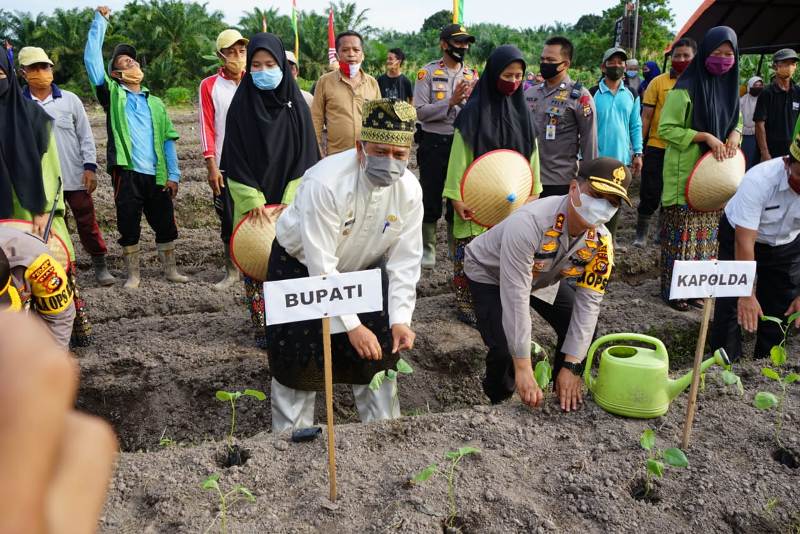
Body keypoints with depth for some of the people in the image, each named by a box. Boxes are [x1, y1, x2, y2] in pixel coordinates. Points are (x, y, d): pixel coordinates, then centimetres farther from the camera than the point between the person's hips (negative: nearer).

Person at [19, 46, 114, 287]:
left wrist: (90, 167, -5)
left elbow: (85, 136, 3)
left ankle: (100, 265, 18)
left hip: (75, 177, 0)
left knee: (87, 222, 6)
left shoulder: (70, 100, 1)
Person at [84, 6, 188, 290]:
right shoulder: (113, 95, 6)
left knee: (165, 224, 7)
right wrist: (100, 21, -2)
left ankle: (170, 269, 21)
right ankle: (133, 274, 16)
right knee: (128, 226, 4)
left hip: (156, 175, 3)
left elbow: (168, 140, 10)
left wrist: (173, 175, 1)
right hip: (126, 172, -2)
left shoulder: (155, 103, 14)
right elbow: (92, 59, -3)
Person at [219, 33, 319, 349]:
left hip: (290, 204, 1)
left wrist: (289, 201, -9)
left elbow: (306, 157, 0)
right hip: (252, 204, 0)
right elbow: (235, 160, -3)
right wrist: (254, 200, -12)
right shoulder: (241, 106, 0)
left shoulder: (296, 105, 2)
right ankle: (263, 329, 12)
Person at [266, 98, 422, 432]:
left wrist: (400, 319, -25)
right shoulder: (325, 182, -35)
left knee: (379, 349, 4)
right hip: (301, 264, -4)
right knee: (299, 355, -3)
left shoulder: (409, 190, -20)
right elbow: (321, 265, -34)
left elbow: (404, 261, -15)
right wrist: (352, 326, -34)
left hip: (363, 269, 4)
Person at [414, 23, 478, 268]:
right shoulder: (428, 72, -3)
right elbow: (420, 111, -12)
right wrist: (451, 102, -19)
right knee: (431, 196, 5)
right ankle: (428, 248, 19)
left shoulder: (472, 75, 9)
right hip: (433, 143, -3)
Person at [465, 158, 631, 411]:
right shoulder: (529, 222, -42)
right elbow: (515, 298, -41)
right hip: (489, 273, -6)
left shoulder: (601, 241, -22)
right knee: (505, 350, -23)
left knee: (583, 329, -6)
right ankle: (499, 405, 9)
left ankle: (565, 399, 19)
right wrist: (523, 368, -38)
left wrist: (571, 366, -24)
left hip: (542, 277, 6)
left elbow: (588, 302, -18)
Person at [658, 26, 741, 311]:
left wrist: (734, 136, -3)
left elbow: (735, 121, 21)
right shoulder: (686, 88, -12)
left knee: (706, 230, 12)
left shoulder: (729, 85, 10)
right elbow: (666, 128, -13)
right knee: (682, 231, -3)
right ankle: (672, 288, 8)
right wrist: (705, 137, -20)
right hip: (687, 172, -7)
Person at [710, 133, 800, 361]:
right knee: (732, 302, -9)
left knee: (780, 307, 6)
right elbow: (745, 243, -34)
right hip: (739, 235, -3)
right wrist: (747, 294, -34)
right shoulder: (758, 180, -36)